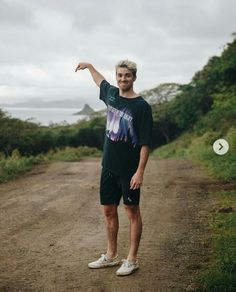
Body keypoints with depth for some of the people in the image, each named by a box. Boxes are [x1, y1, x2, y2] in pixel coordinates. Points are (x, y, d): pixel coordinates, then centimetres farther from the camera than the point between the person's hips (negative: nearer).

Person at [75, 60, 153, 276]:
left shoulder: (142, 106, -13)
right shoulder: (111, 93, 5)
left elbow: (145, 142, -15)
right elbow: (101, 81, 31)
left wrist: (140, 171, -20)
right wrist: (89, 66, 42)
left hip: (129, 169, -6)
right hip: (109, 166, 7)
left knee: (132, 212, 3)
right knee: (109, 211, 13)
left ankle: (132, 260, 12)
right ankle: (111, 256, 26)